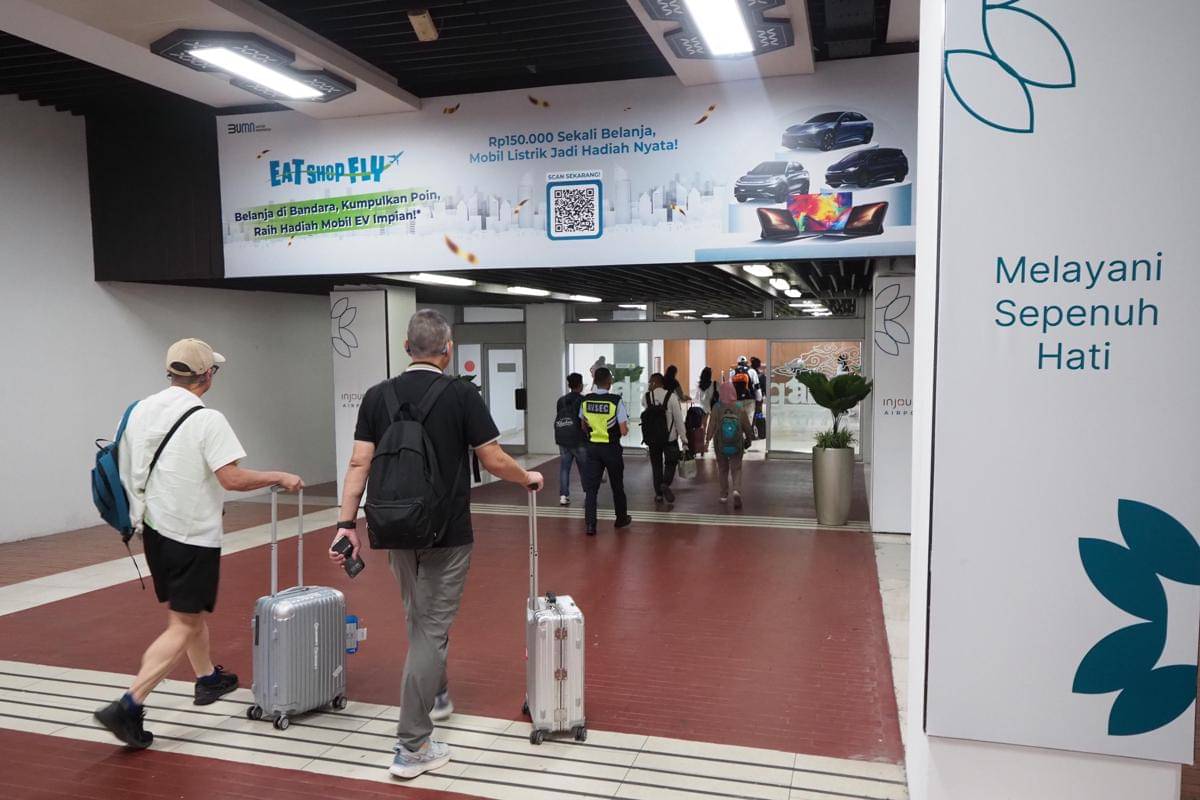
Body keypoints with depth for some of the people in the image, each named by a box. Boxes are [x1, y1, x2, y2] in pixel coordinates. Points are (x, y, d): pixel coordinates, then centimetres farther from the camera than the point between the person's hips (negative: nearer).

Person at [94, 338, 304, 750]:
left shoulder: (140, 411, 5)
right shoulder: (206, 419, -19)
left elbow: (124, 468, 13)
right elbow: (232, 478, -25)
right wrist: (279, 477, -11)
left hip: (153, 528, 9)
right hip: (192, 535, -9)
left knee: (192, 609, 23)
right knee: (183, 626, -1)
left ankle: (208, 678, 38)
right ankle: (129, 705, -7)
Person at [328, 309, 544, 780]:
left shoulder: (378, 396, 1)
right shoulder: (461, 394, -10)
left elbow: (359, 465, -4)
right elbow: (495, 462, -10)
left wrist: (347, 522, -1)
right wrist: (528, 479, 8)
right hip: (447, 533, -4)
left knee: (420, 621, 23)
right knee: (430, 630, 0)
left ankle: (436, 698, 43)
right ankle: (412, 746, 3)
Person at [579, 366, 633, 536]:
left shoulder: (586, 400, -2)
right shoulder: (616, 401, -15)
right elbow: (624, 431, -15)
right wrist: (625, 428, 7)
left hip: (592, 447, 2)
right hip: (611, 448, -2)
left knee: (591, 487, 4)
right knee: (617, 485, 15)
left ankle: (590, 524, -5)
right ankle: (621, 519, 31)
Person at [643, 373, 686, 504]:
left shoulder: (647, 397, -7)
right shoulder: (671, 396, -11)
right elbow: (678, 419, -11)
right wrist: (683, 437, -5)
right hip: (670, 437, -2)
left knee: (656, 465, 14)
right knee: (671, 463, 15)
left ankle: (658, 494, 18)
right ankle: (666, 484, -10)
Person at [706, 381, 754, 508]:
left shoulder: (717, 408, -12)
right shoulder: (740, 408, -8)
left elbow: (711, 426, -11)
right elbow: (747, 427, 0)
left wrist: (708, 439, 0)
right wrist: (748, 438, 16)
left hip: (720, 445, 0)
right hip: (737, 445, 0)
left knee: (723, 469, 17)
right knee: (736, 469, 7)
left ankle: (724, 495, 24)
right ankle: (737, 491, -17)